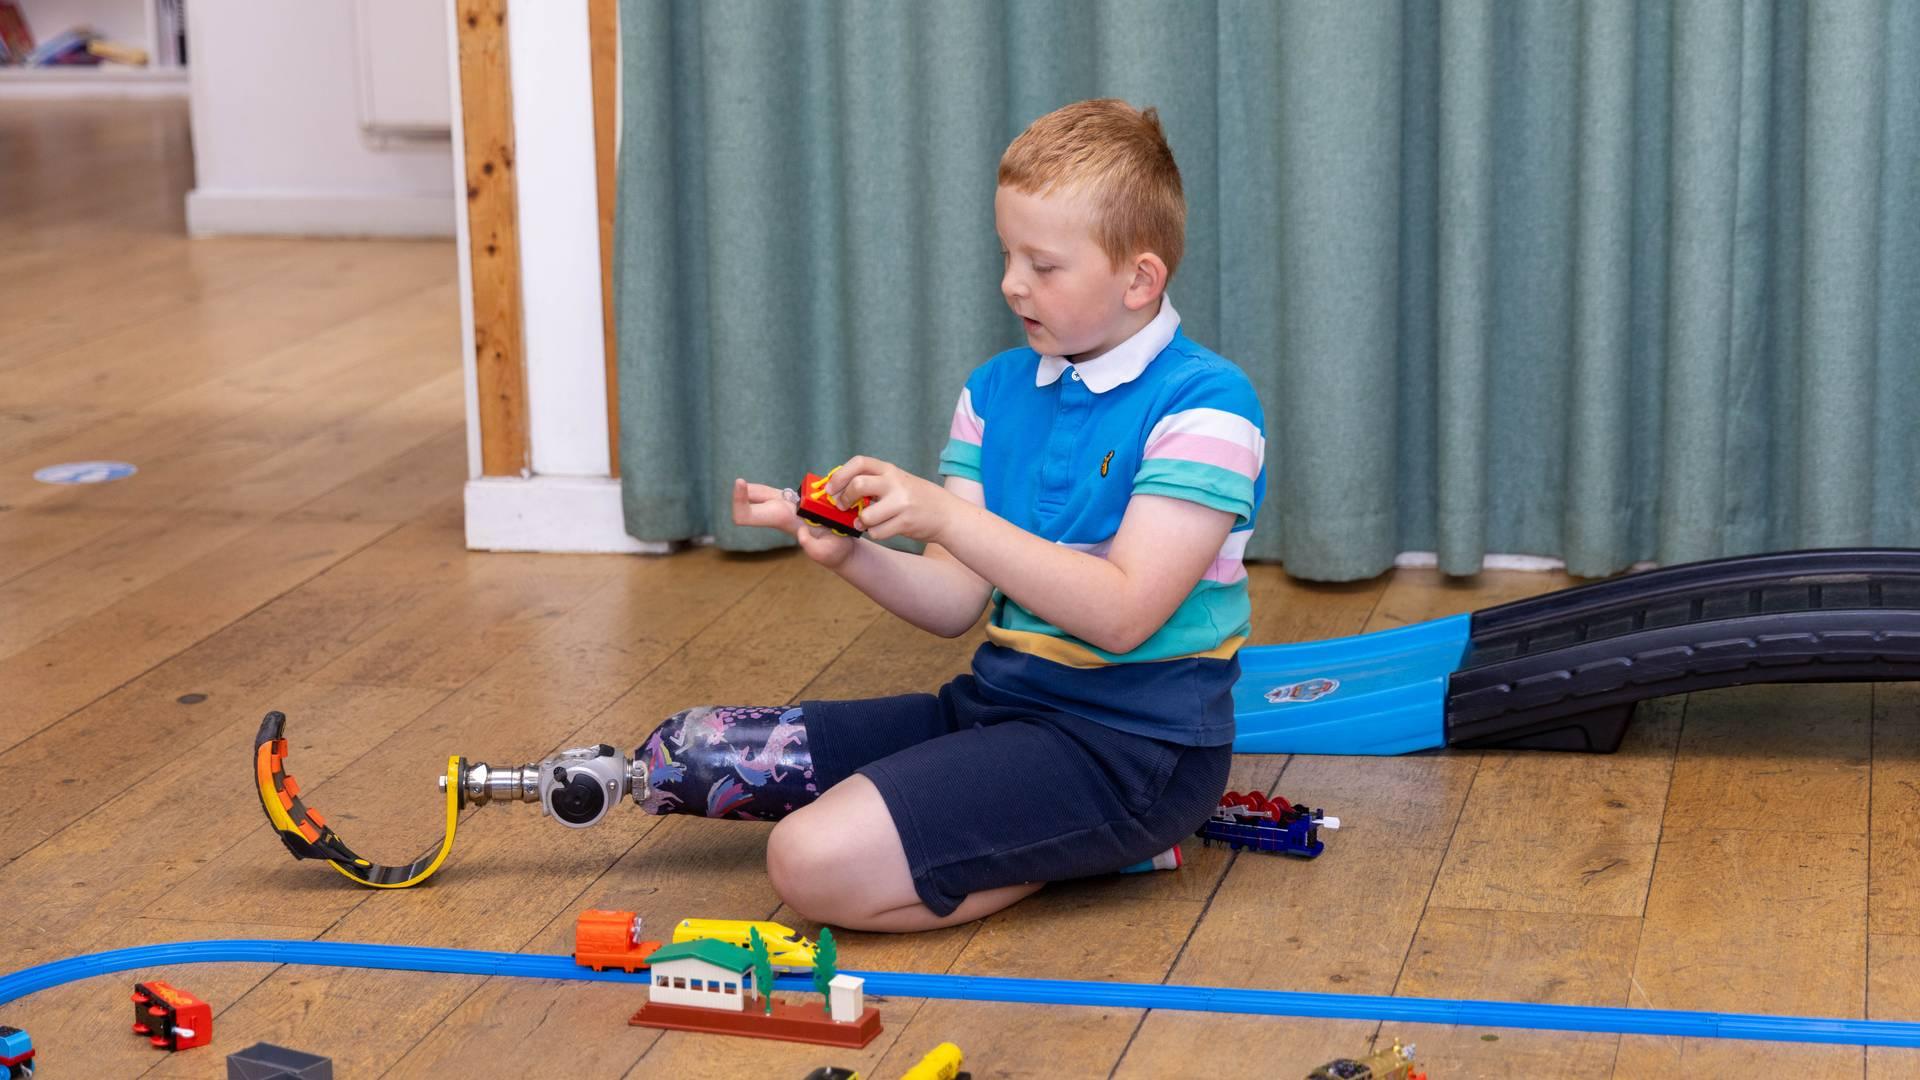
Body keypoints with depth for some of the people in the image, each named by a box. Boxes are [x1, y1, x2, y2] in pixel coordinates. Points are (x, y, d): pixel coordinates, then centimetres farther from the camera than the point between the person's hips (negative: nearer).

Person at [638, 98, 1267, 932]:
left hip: (1132, 743, -9)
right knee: (685, 754, 3)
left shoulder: (1203, 403, -12)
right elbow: (956, 605, 6)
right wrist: (848, 552, -14)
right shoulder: (997, 390, 10)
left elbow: (1122, 612, -22)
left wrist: (944, 516, -25)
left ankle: (1096, 850, -3)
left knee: (819, 863, -26)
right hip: (996, 700, 9)